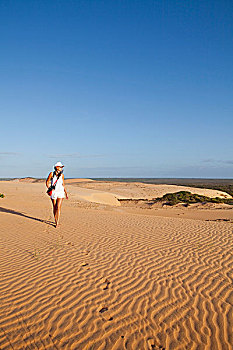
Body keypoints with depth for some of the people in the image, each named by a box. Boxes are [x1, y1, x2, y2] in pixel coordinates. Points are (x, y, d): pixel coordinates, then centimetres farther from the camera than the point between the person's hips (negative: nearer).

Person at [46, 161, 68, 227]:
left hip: (60, 192, 1)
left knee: (58, 207, -10)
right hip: (53, 192, 0)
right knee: (54, 208, 8)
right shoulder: (52, 174, -6)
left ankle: (57, 223, -8)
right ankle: (55, 220, 24)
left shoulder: (62, 175, 2)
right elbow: (47, 182, 3)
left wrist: (66, 193, 11)